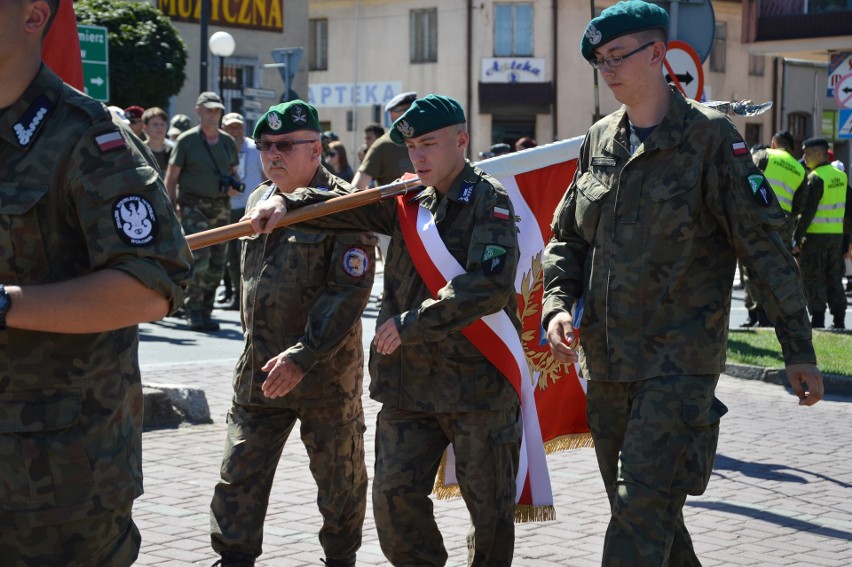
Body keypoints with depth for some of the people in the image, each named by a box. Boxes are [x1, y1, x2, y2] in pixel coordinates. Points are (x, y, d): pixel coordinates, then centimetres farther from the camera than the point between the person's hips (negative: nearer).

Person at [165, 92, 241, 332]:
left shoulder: (228, 141, 13)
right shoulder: (186, 140, -1)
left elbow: (234, 172, 24)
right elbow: (171, 178, -1)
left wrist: (236, 186, 1)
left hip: (222, 206, 5)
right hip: (194, 206, -5)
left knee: (217, 263, 6)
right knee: (199, 259, -15)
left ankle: (205, 310, 16)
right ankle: (194, 312, -6)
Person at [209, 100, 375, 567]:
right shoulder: (258, 201, 10)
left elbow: (349, 292, -19)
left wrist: (301, 357, -24)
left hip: (325, 369, -5)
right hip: (258, 369, 6)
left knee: (339, 478, 9)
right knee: (239, 474, 4)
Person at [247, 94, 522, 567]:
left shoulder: (489, 200, -9)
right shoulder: (408, 199, 11)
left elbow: (491, 284, -21)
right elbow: (345, 206, 2)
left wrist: (412, 323, -21)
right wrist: (285, 204, -17)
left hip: (477, 381, -5)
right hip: (408, 382, 5)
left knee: (490, 503, 6)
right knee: (395, 492, 4)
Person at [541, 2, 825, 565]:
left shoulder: (710, 136, -7)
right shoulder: (599, 140, 10)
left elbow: (765, 244, -7)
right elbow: (567, 237, 18)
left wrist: (799, 351, -8)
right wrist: (558, 304, -1)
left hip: (680, 362, -7)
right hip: (607, 363, 7)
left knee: (644, 511, -13)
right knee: (636, 510, 15)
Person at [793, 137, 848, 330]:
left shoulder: (815, 178, -13)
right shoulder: (841, 176, 10)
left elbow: (808, 211, -18)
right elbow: (848, 209, 13)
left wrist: (797, 238, -14)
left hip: (815, 235, -7)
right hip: (837, 234, 7)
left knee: (813, 279, 0)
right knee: (834, 278, 13)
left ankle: (817, 319, -2)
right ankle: (839, 319, 13)